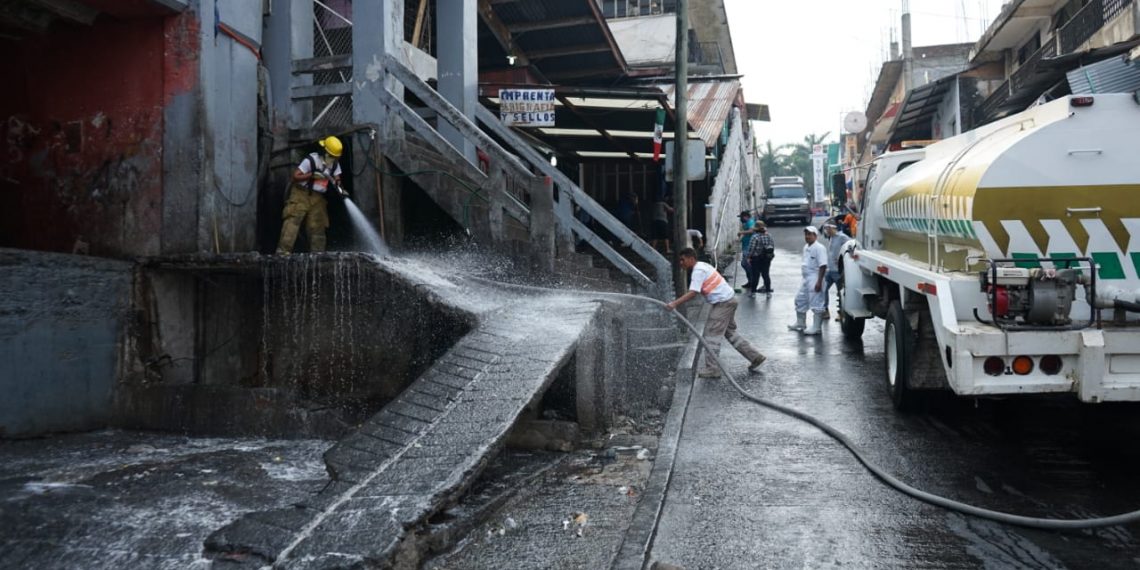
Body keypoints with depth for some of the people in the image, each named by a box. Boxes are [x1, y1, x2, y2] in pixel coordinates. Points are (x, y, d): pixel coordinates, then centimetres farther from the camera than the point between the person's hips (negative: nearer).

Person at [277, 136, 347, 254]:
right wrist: (312, 174, -24)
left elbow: (337, 179, -2)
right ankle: (283, 250, -20)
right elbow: (295, 176, -14)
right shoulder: (311, 160, -15)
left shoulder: (335, 164, 2)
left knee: (317, 226, 4)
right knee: (293, 220, -16)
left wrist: (338, 187, -24)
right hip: (301, 194, -5)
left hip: (318, 197, 5)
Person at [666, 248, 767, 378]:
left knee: (711, 335, -5)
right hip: (729, 299, 10)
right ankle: (755, 357, 24)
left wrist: (675, 304, -34)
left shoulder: (698, 271, -18)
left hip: (723, 303, -10)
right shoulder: (702, 266, 13)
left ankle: (712, 369, -1)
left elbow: (692, 293, -29)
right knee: (730, 333, 19)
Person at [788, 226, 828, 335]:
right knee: (800, 300, 16)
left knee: (816, 303, -6)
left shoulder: (819, 248, -14)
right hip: (806, 279, 10)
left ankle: (816, 327, -2)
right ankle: (800, 323, 30)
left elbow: (823, 266, -19)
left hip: (814, 279, -10)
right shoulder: (806, 248, 14)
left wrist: (819, 281, -23)